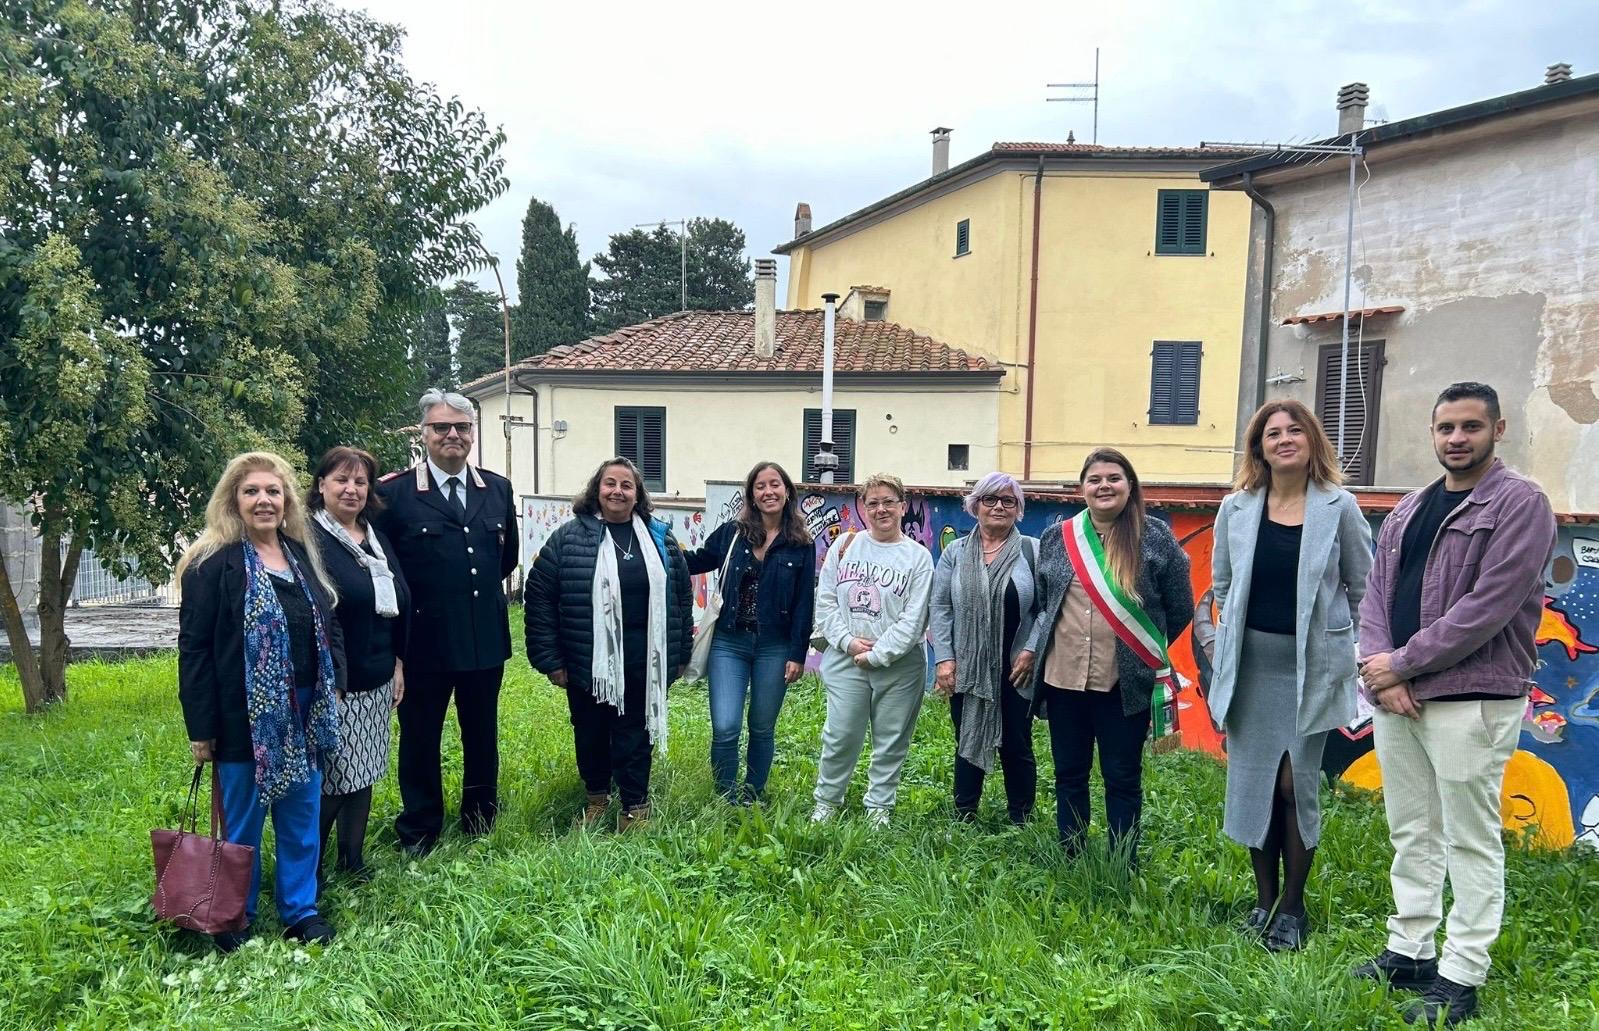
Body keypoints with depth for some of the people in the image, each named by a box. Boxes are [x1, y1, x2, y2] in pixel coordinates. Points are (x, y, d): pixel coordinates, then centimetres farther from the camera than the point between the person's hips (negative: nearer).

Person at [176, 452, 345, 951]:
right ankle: (235, 919, 27)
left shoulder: (300, 555, 8)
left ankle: (301, 909, 27)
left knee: (301, 815, 13)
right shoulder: (213, 563, -10)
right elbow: (194, 648, -10)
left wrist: (333, 681, 5)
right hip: (245, 717, -5)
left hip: (303, 713, 5)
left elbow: (328, 624, 15)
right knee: (242, 822, 10)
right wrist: (201, 728, -12)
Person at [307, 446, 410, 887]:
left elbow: (397, 603, 17)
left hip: (376, 682, 7)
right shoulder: (307, 538, -10)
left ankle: (353, 860, 28)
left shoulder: (377, 540, 12)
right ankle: (310, 868, 18)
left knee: (363, 774, 14)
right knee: (328, 780, -1)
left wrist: (398, 662, 12)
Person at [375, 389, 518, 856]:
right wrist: (413, 603, -3)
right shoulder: (393, 492, -8)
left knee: (483, 738, 16)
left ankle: (481, 825, 34)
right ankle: (418, 835, 28)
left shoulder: (497, 489, 6)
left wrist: (480, 589, 10)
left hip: (486, 639, 4)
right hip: (423, 641, -4)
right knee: (420, 740, 11)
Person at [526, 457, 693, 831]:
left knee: (635, 733, 8)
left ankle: (636, 807, 23)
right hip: (588, 661, -1)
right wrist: (549, 658, -6)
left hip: (643, 661, 1)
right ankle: (597, 797, 36)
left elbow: (682, 596, 11)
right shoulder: (569, 537, -4)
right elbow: (540, 596, -4)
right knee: (591, 732, 14)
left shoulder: (660, 538, 5)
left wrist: (680, 653, 10)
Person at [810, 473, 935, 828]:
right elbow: (825, 601, 4)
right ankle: (827, 800, 23)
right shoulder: (844, 545, 5)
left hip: (899, 666, -1)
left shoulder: (918, 557, -2)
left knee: (891, 741, 8)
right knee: (840, 736, 4)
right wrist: (848, 641, -9)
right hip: (845, 661, 1)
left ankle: (879, 806, 24)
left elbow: (913, 619, -7)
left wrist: (876, 655, -12)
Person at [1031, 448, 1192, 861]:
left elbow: (1180, 609, 3)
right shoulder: (1056, 537, 5)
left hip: (1125, 683, -3)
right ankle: (1070, 858, 28)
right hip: (1063, 678, 3)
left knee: (1122, 777, 8)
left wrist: (1145, 647, 7)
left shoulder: (1155, 538, -5)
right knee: (1069, 773, 14)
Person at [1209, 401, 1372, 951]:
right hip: (1250, 663, 3)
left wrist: (1327, 635, 5)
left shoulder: (1338, 507, -4)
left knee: (1296, 783, 0)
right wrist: (1241, 632, 10)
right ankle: (1264, 898, 23)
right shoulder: (1237, 507, 2)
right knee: (1253, 779, 7)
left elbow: (1362, 587, 4)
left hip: (1311, 666, -2)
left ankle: (1292, 906, 16)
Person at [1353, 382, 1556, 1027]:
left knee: (1470, 841, 2)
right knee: (1411, 833, 15)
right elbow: (1375, 596, 9)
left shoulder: (1519, 504, -6)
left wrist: (1401, 663, -13)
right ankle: (1409, 951, 26)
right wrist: (1381, 673, -7)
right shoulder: (1408, 510, 15)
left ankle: (1460, 978, 11)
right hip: (1396, 697, 7)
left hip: (1472, 702, -6)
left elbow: (1487, 608, -16)